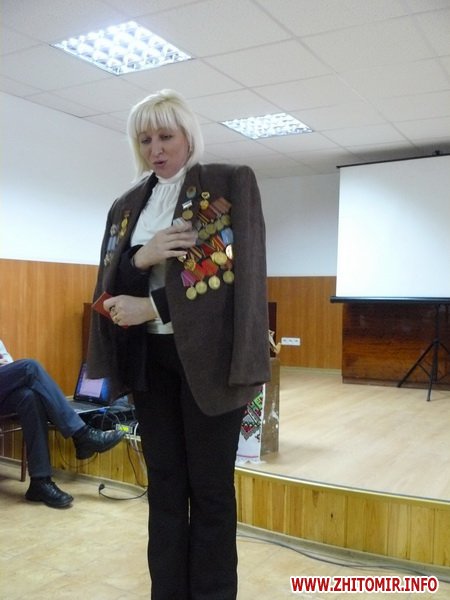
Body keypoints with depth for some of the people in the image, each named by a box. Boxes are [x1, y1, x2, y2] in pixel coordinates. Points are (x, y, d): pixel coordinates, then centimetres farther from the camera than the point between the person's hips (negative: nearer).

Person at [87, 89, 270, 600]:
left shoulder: (231, 183, -1)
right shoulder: (127, 206, 14)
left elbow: (233, 269, -11)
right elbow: (111, 284, 9)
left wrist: (151, 307, -14)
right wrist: (143, 257, -13)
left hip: (207, 357, -4)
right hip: (148, 357, 5)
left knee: (210, 487, 3)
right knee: (164, 483, 11)